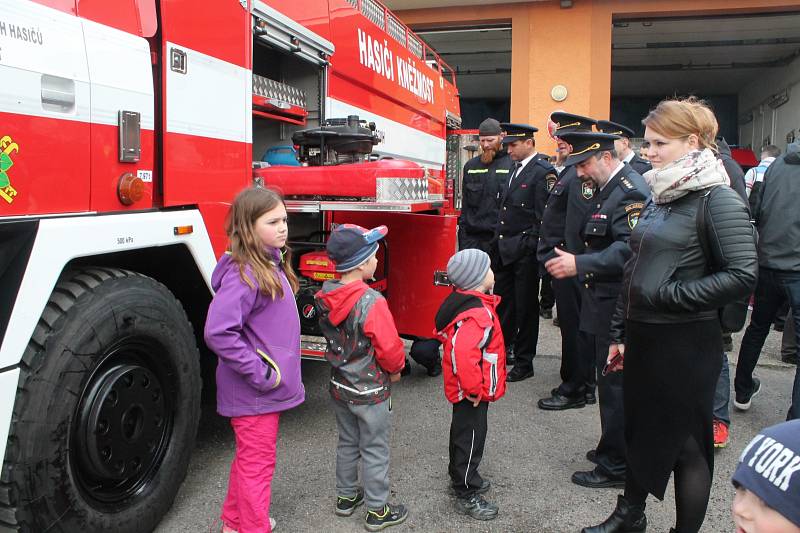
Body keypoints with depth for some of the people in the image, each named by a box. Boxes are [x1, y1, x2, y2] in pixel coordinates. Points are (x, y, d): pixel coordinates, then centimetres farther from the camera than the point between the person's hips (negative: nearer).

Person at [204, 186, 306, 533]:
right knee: (258, 465, 6)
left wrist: (280, 371, 12)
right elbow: (218, 332, -31)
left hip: (267, 388, 9)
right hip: (254, 392, -9)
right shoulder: (245, 274, -24)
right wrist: (259, 372, -26)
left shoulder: (272, 264, 5)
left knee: (249, 458, 24)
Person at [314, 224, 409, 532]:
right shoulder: (372, 302, -28)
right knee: (374, 450, 9)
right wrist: (395, 370, -4)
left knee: (347, 443, 23)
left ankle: (346, 497, 39)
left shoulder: (324, 297, -6)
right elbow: (389, 347, -23)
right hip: (370, 391, -7)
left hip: (339, 386, 7)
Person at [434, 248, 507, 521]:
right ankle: (467, 495, 20)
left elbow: (451, 336, 17)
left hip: (472, 389, 10)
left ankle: (462, 478, 43)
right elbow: (463, 353, -42)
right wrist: (474, 389, -28)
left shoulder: (465, 301, 2)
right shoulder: (477, 314, -30)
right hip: (472, 394, -10)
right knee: (470, 438, 5)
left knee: (464, 434, 25)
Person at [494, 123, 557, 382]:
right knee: (503, 303, 13)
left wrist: (530, 246, -16)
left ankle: (524, 363, 14)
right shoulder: (513, 169, 15)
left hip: (525, 251, -8)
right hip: (504, 250, 8)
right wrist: (499, 242, 12)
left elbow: (544, 216, -15)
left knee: (525, 305, 3)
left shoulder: (543, 172, -10)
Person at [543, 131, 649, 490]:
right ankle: (614, 448, 32)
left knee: (614, 383, -1)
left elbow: (630, 249, -27)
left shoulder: (629, 190, -16)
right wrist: (578, 262, 7)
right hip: (605, 303, 10)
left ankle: (616, 466, 12)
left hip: (618, 308, -10)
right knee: (612, 379, 18)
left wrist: (580, 265, -28)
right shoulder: (610, 189, 15)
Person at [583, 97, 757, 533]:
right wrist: (619, 334, 16)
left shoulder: (717, 199, -12)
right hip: (642, 338, 8)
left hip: (686, 344, -7)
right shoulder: (658, 198, 11)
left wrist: (671, 295, -19)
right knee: (638, 427, 19)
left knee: (686, 441, 7)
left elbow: (742, 275, -19)